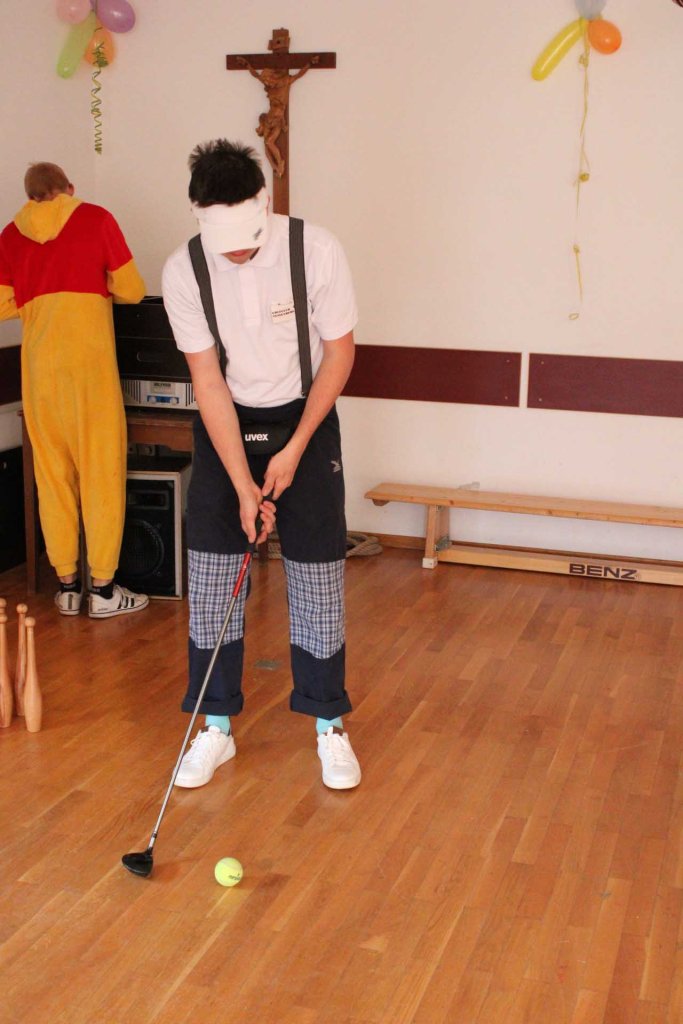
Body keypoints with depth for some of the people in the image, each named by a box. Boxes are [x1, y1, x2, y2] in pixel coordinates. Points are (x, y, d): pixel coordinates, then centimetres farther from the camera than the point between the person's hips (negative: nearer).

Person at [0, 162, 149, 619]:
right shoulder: (96, 219, 2)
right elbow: (132, 290, 2)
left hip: (39, 362, 4)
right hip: (90, 359, -3)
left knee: (52, 470, 10)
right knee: (101, 468, 2)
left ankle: (67, 585, 15)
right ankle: (103, 589, 5)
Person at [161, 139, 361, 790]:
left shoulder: (317, 251, -19)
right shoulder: (183, 271, -15)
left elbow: (339, 354, -10)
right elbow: (208, 379, -14)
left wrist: (294, 451, -13)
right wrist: (243, 484, -18)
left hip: (304, 417, -1)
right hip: (224, 423, 2)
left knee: (317, 570, -1)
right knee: (210, 571, -1)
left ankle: (329, 725, 14)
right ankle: (216, 727, 13)